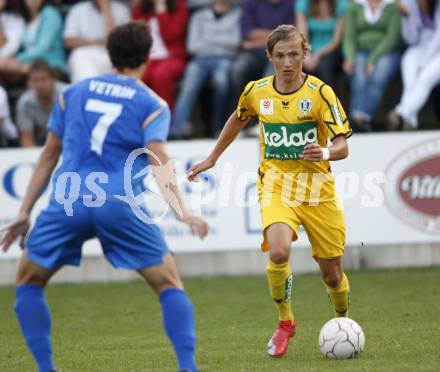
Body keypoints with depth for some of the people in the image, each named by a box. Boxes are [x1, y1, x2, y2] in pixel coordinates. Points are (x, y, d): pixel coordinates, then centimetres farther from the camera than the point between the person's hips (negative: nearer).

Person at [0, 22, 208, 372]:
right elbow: (159, 160, -8)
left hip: (68, 199, 2)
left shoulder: (74, 93, 19)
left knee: (29, 281, 19)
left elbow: (49, 156, 21)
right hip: (121, 204, -2)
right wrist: (182, 211, -18)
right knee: (170, 283, 10)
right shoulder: (152, 104, 9)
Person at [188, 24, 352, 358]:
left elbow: (342, 146, -12)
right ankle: (285, 322, -4)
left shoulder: (320, 93, -10)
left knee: (331, 271, 4)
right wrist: (212, 159, 28)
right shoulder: (256, 92, -1)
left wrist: (326, 152, -35)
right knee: (278, 252, -27)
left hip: (316, 186, -1)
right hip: (275, 184, 1)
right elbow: (238, 120, 22)